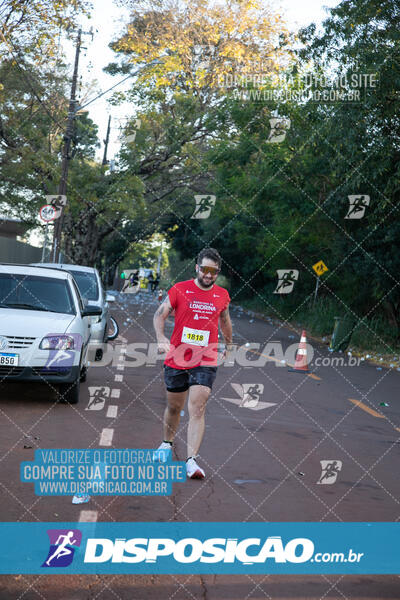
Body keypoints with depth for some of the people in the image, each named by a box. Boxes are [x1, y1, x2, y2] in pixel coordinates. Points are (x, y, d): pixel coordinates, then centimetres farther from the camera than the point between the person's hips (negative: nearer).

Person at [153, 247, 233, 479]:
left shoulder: (222, 295, 5)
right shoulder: (179, 290, -2)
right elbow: (160, 314, 1)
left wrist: (229, 342, 38)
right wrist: (161, 339, -16)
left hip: (205, 362, 0)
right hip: (176, 358, 0)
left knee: (197, 410, -14)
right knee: (174, 407, 15)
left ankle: (192, 460, -19)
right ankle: (167, 443, 42)